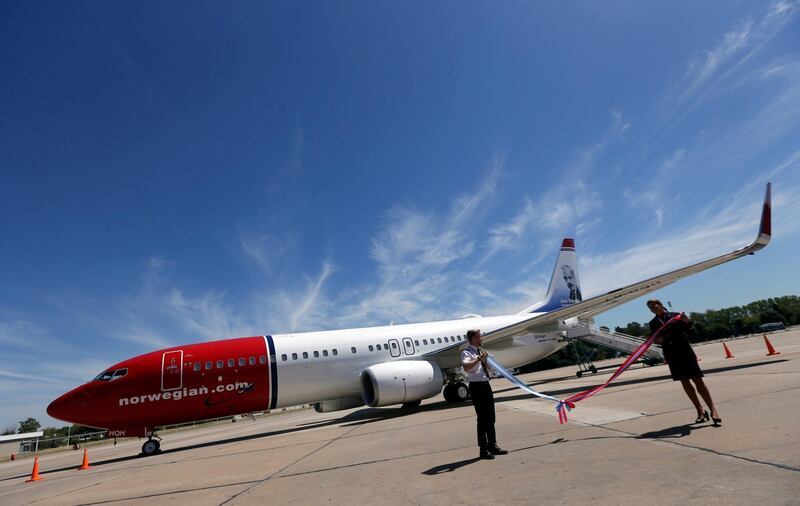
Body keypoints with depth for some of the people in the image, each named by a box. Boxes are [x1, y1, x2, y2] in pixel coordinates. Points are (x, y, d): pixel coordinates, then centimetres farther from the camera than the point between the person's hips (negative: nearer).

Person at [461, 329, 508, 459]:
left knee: (491, 418, 16)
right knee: (482, 419, -3)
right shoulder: (467, 352, -14)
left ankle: (492, 445, 29)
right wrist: (478, 358, -32)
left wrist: (485, 359, 5)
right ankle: (483, 449, 8)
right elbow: (466, 367, -34)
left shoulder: (479, 351, 13)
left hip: (485, 385, 9)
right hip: (476, 386, -8)